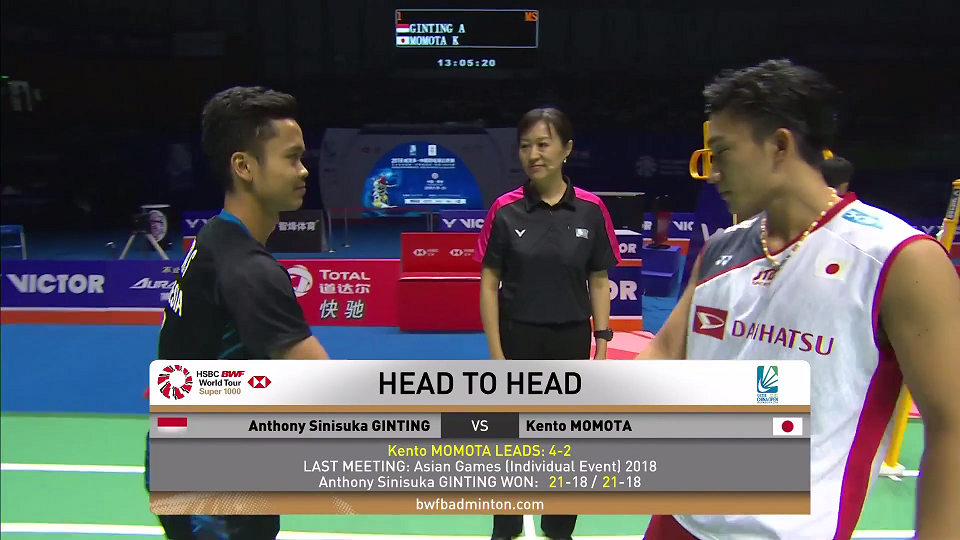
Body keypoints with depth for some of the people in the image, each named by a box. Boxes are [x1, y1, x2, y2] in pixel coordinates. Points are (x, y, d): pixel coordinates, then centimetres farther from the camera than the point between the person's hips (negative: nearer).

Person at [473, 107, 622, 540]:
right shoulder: (505, 209, -6)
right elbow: (489, 283, -4)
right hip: (518, 339, -1)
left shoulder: (591, 209, -3)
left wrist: (602, 345, -2)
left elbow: (599, 281, 3)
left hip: (571, 341, 1)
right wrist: (496, 353, -8)